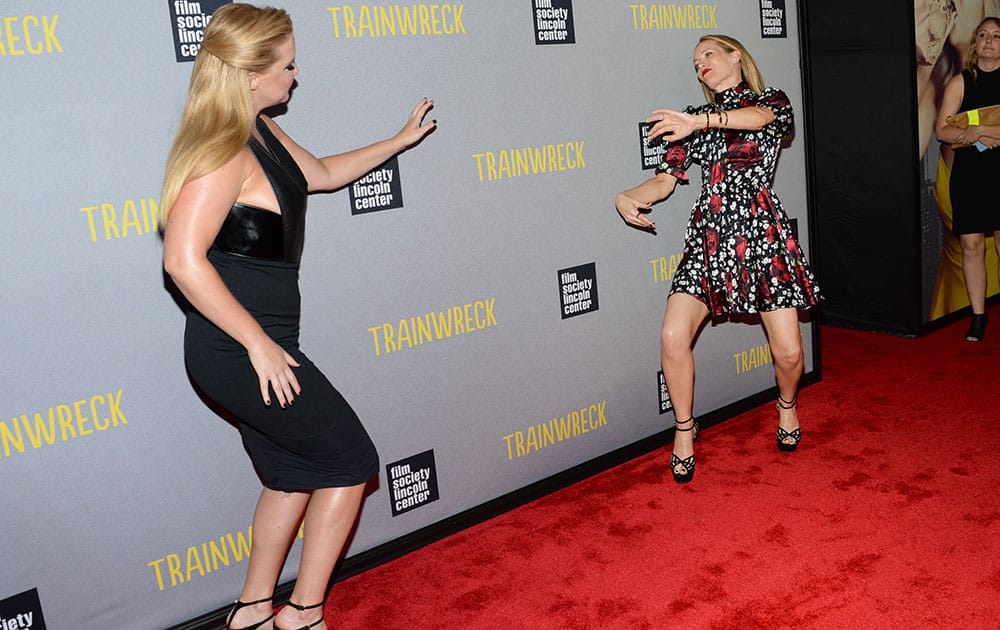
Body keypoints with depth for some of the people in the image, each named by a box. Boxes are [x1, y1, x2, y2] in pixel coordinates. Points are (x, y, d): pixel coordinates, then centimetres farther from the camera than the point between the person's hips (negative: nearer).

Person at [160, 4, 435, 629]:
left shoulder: (264, 132, 10)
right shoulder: (223, 150, -21)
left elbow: (323, 173, 27)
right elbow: (184, 260, -28)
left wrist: (402, 139, 28)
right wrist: (259, 343, -23)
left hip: (257, 345, 10)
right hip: (238, 351, -10)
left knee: (295, 474, 19)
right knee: (351, 460, 2)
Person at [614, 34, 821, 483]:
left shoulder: (772, 102, 8)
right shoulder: (693, 119, 17)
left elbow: (757, 117, -18)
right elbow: (665, 179, 9)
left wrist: (702, 121, -36)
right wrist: (627, 197, -12)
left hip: (761, 232, -2)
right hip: (708, 236, 3)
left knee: (788, 351, -4)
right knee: (673, 337, -15)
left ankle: (787, 405, 31)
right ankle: (684, 427, 9)